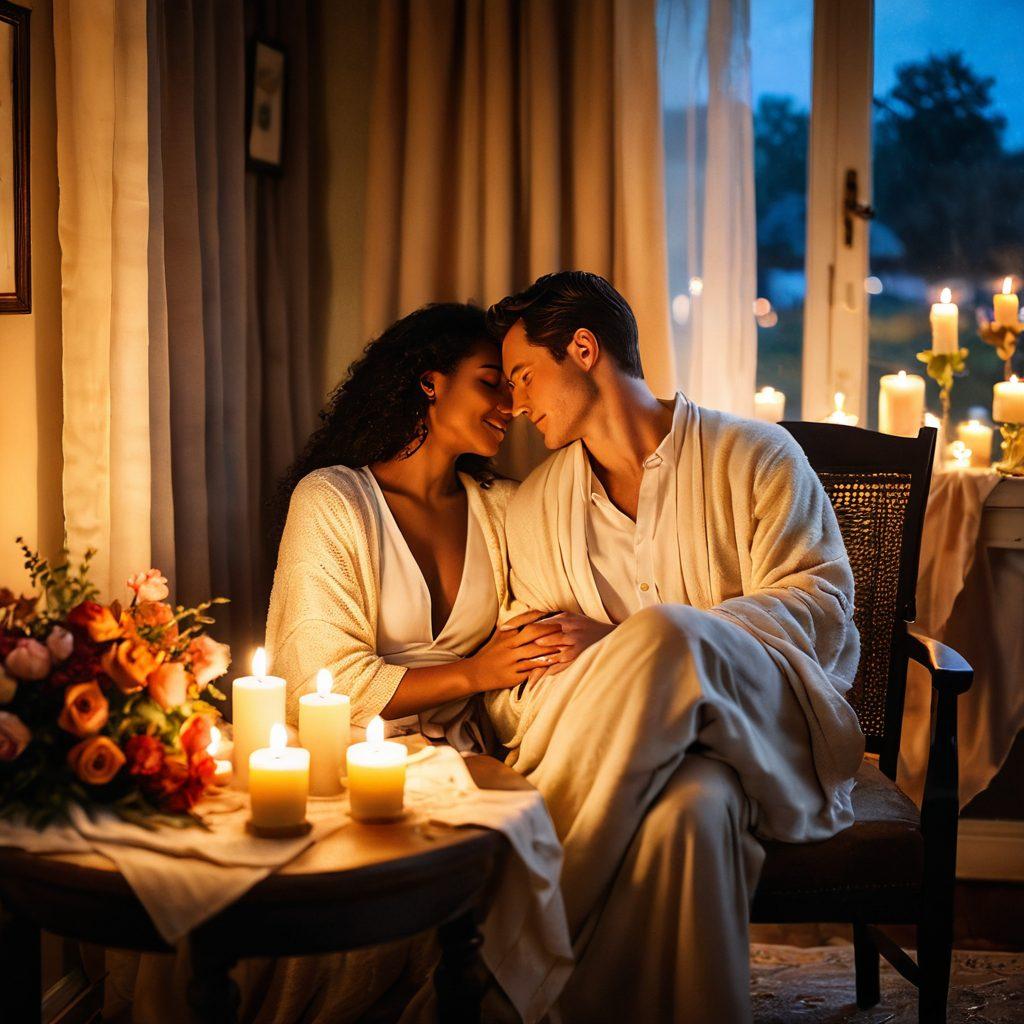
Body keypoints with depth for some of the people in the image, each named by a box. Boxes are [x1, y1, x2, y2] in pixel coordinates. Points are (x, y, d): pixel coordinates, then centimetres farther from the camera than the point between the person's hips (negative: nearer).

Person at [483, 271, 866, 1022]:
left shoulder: (756, 456, 4)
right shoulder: (536, 504, 16)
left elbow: (818, 604, -8)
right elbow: (525, 679, 16)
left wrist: (629, 648, -18)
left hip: (770, 724, -2)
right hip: (624, 737, 2)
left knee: (664, 634, -37)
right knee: (690, 806, -38)